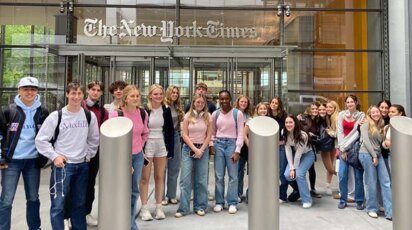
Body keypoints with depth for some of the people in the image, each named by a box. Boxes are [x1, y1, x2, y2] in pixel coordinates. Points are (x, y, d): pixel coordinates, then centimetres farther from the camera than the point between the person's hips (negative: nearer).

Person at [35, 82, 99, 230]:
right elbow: (41, 140, -3)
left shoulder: (90, 116, 2)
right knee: (58, 204, -1)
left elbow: (94, 139, 12)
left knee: (79, 203, 15)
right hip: (62, 165, -3)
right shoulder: (56, 116, -7)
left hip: (82, 165, 3)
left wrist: (89, 155, 6)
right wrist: (54, 156, -9)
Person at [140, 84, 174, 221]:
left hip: (162, 145, 3)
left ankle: (159, 207, 19)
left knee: (160, 177, 9)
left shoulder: (166, 110, 4)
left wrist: (170, 150, 3)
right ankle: (144, 208, 12)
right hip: (147, 145, -3)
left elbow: (170, 131, 7)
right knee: (145, 178, 2)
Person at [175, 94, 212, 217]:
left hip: (203, 149, 1)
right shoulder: (188, 116, 2)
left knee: (201, 180, 5)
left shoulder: (208, 117, 4)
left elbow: (209, 135, 1)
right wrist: (194, 149, -10)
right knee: (185, 179, -3)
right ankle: (183, 208, 4)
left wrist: (201, 150, -8)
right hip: (188, 149, -1)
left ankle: (200, 207, 16)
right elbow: (184, 135, -3)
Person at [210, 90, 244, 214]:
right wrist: (211, 145, -2)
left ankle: (232, 203, 13)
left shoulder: (237, 113, -2)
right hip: (218, 144, 3)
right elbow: (212, 132, 13)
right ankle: (219, 202, 17)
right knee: (218, 176, 6)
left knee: (233, 176, 2)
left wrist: (237, 151, -9)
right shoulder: (215, 114, 7)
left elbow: (240, 134, -4)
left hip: (232, 144, -2)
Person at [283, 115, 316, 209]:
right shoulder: (285, 135, -15)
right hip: (295, 155, 5)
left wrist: (295, 168, -19)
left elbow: (299, 153, -25)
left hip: (307, 155, -5)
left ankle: (307, 200, -7)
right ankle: (299, 189, 19)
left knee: (299, 174, -23)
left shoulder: (302, 135, -30)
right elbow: (288, 152, -15)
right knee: (287, 175, -14)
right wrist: (291, 168, -19)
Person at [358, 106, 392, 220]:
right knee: (372, 183, -1)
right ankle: (371, 209, 14)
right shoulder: (366, 123, -1)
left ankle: (390, 212, 1)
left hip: (378, 155, 6)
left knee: (386, 182, -1)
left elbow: (380, 142, 18)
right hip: (367, 154, -6)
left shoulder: (381, 126, 18)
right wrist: (374, 156, -11)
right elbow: (365, 140, -10)